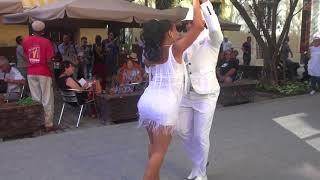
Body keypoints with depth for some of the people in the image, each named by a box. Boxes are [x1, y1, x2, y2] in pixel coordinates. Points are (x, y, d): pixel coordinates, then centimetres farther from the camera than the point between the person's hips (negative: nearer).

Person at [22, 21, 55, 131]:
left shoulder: (25, 41, 4)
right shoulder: (46, 42, -9)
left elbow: (26, 56, 12)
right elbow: (48, 61, -12)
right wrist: (51, 72, -1)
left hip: (31, 73, 4)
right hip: (44, 73, -4)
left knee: (35, 99, 10)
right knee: (47, 100, 2)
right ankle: (48, 124, 3)